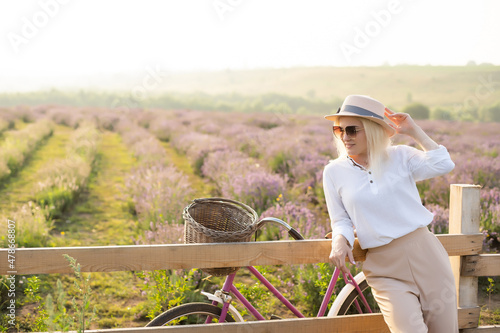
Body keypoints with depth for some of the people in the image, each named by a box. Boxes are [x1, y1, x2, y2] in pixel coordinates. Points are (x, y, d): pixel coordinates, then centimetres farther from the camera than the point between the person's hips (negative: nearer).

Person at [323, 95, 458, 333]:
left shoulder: (399, 156, 3)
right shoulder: (334, 172, 4)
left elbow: (443, 165, -10)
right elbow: (341, 219, 8)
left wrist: (414, 131, -7)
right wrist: (340, 240, -13)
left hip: (425, 253, 1)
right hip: (386, 270, -1)